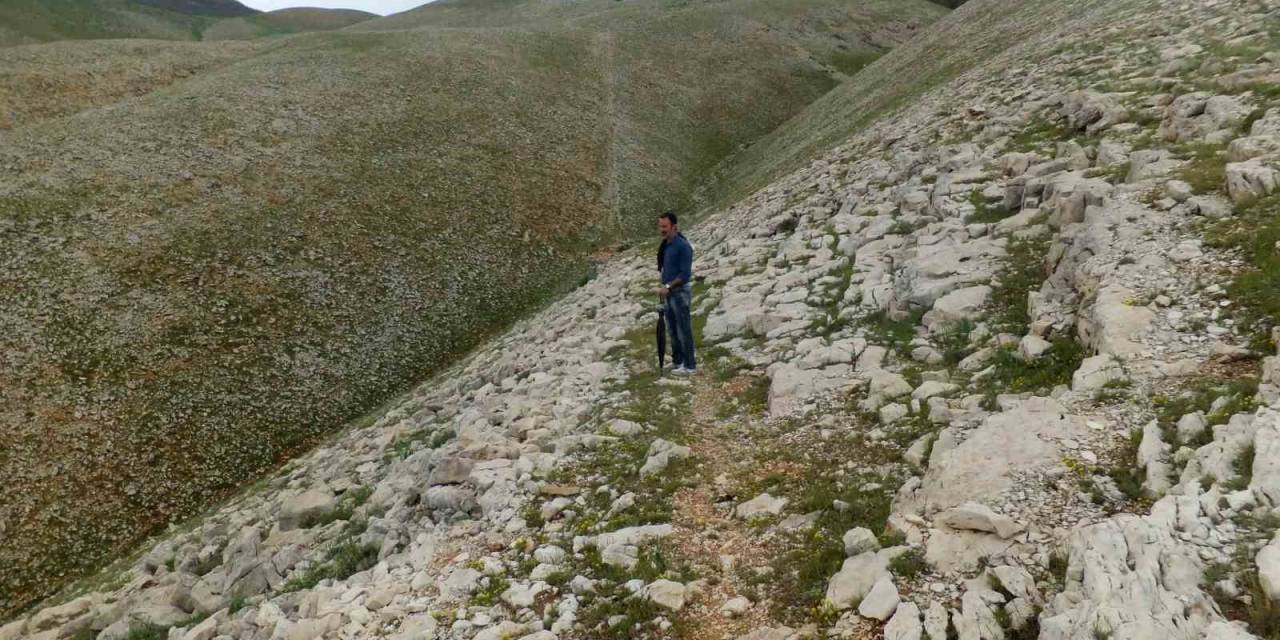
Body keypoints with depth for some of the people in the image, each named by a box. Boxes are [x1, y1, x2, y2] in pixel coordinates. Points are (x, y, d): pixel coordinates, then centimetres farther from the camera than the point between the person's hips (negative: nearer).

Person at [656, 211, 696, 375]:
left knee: (684, 331, -2)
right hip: (668, 294, 8)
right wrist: (664, 288, 14)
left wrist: (668, 287, -20)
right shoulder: (665, 245, 10)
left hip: (680, 293, -8)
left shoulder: (683, 246, -15)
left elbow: (685, 274, -20)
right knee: (673, 331, 15)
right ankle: (677, 361, 26)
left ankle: (690, 365, 6)